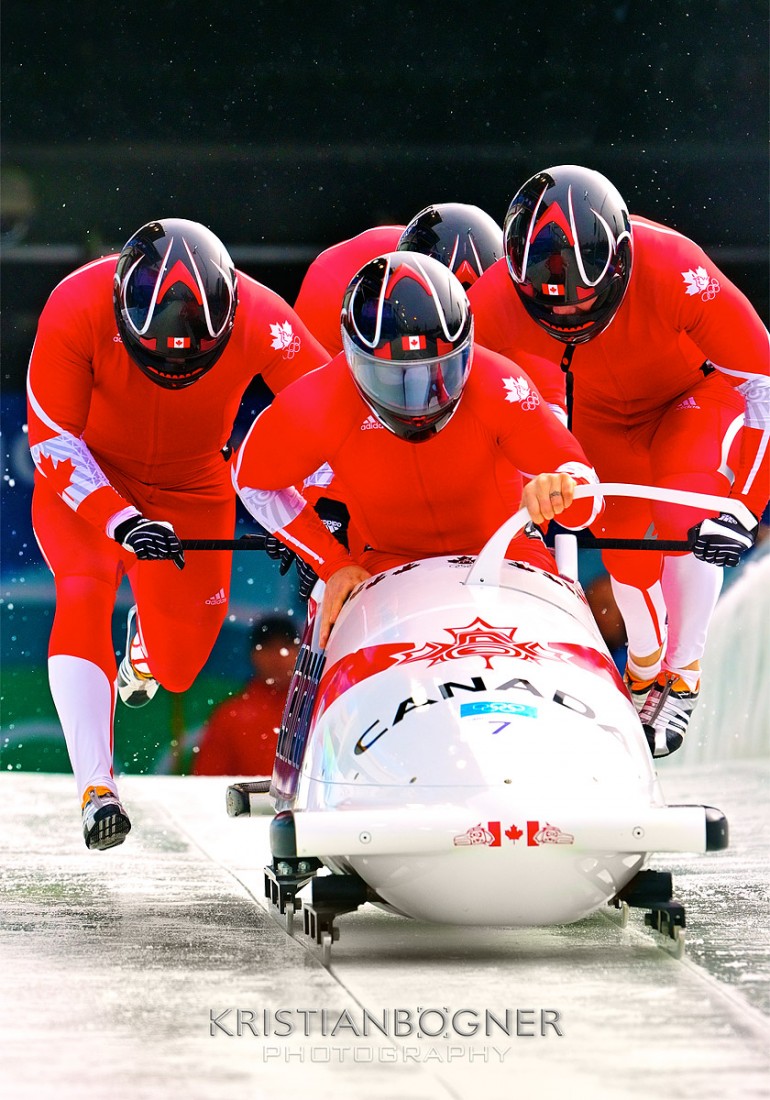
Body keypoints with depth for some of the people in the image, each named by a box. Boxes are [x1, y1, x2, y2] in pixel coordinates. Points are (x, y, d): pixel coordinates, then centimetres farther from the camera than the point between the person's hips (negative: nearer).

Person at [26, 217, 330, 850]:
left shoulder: (260, 322, -28)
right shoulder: (78, 310, -31)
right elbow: (52, 438, -22)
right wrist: (118, 520, -34)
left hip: (191, 485, 2)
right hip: (85, 478, -2)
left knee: (180, 666, 2)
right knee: (84, 591, -29)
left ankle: (150, 636, 43)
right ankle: (96, 790, -29)